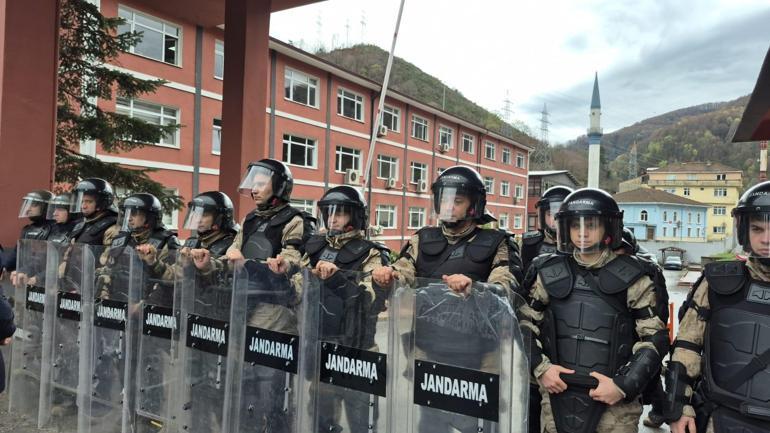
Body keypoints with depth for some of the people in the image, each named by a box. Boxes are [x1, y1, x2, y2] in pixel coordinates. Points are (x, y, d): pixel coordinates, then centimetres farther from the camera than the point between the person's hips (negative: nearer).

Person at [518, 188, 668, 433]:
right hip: (557, 395, 2)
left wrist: (624, 385, -10)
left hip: (614, 401, -2)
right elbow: (525, 325, 9)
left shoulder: (631, 277, -3)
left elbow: (654, 338, -2)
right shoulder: (550, 274, 2)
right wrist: (540, 367, -4)